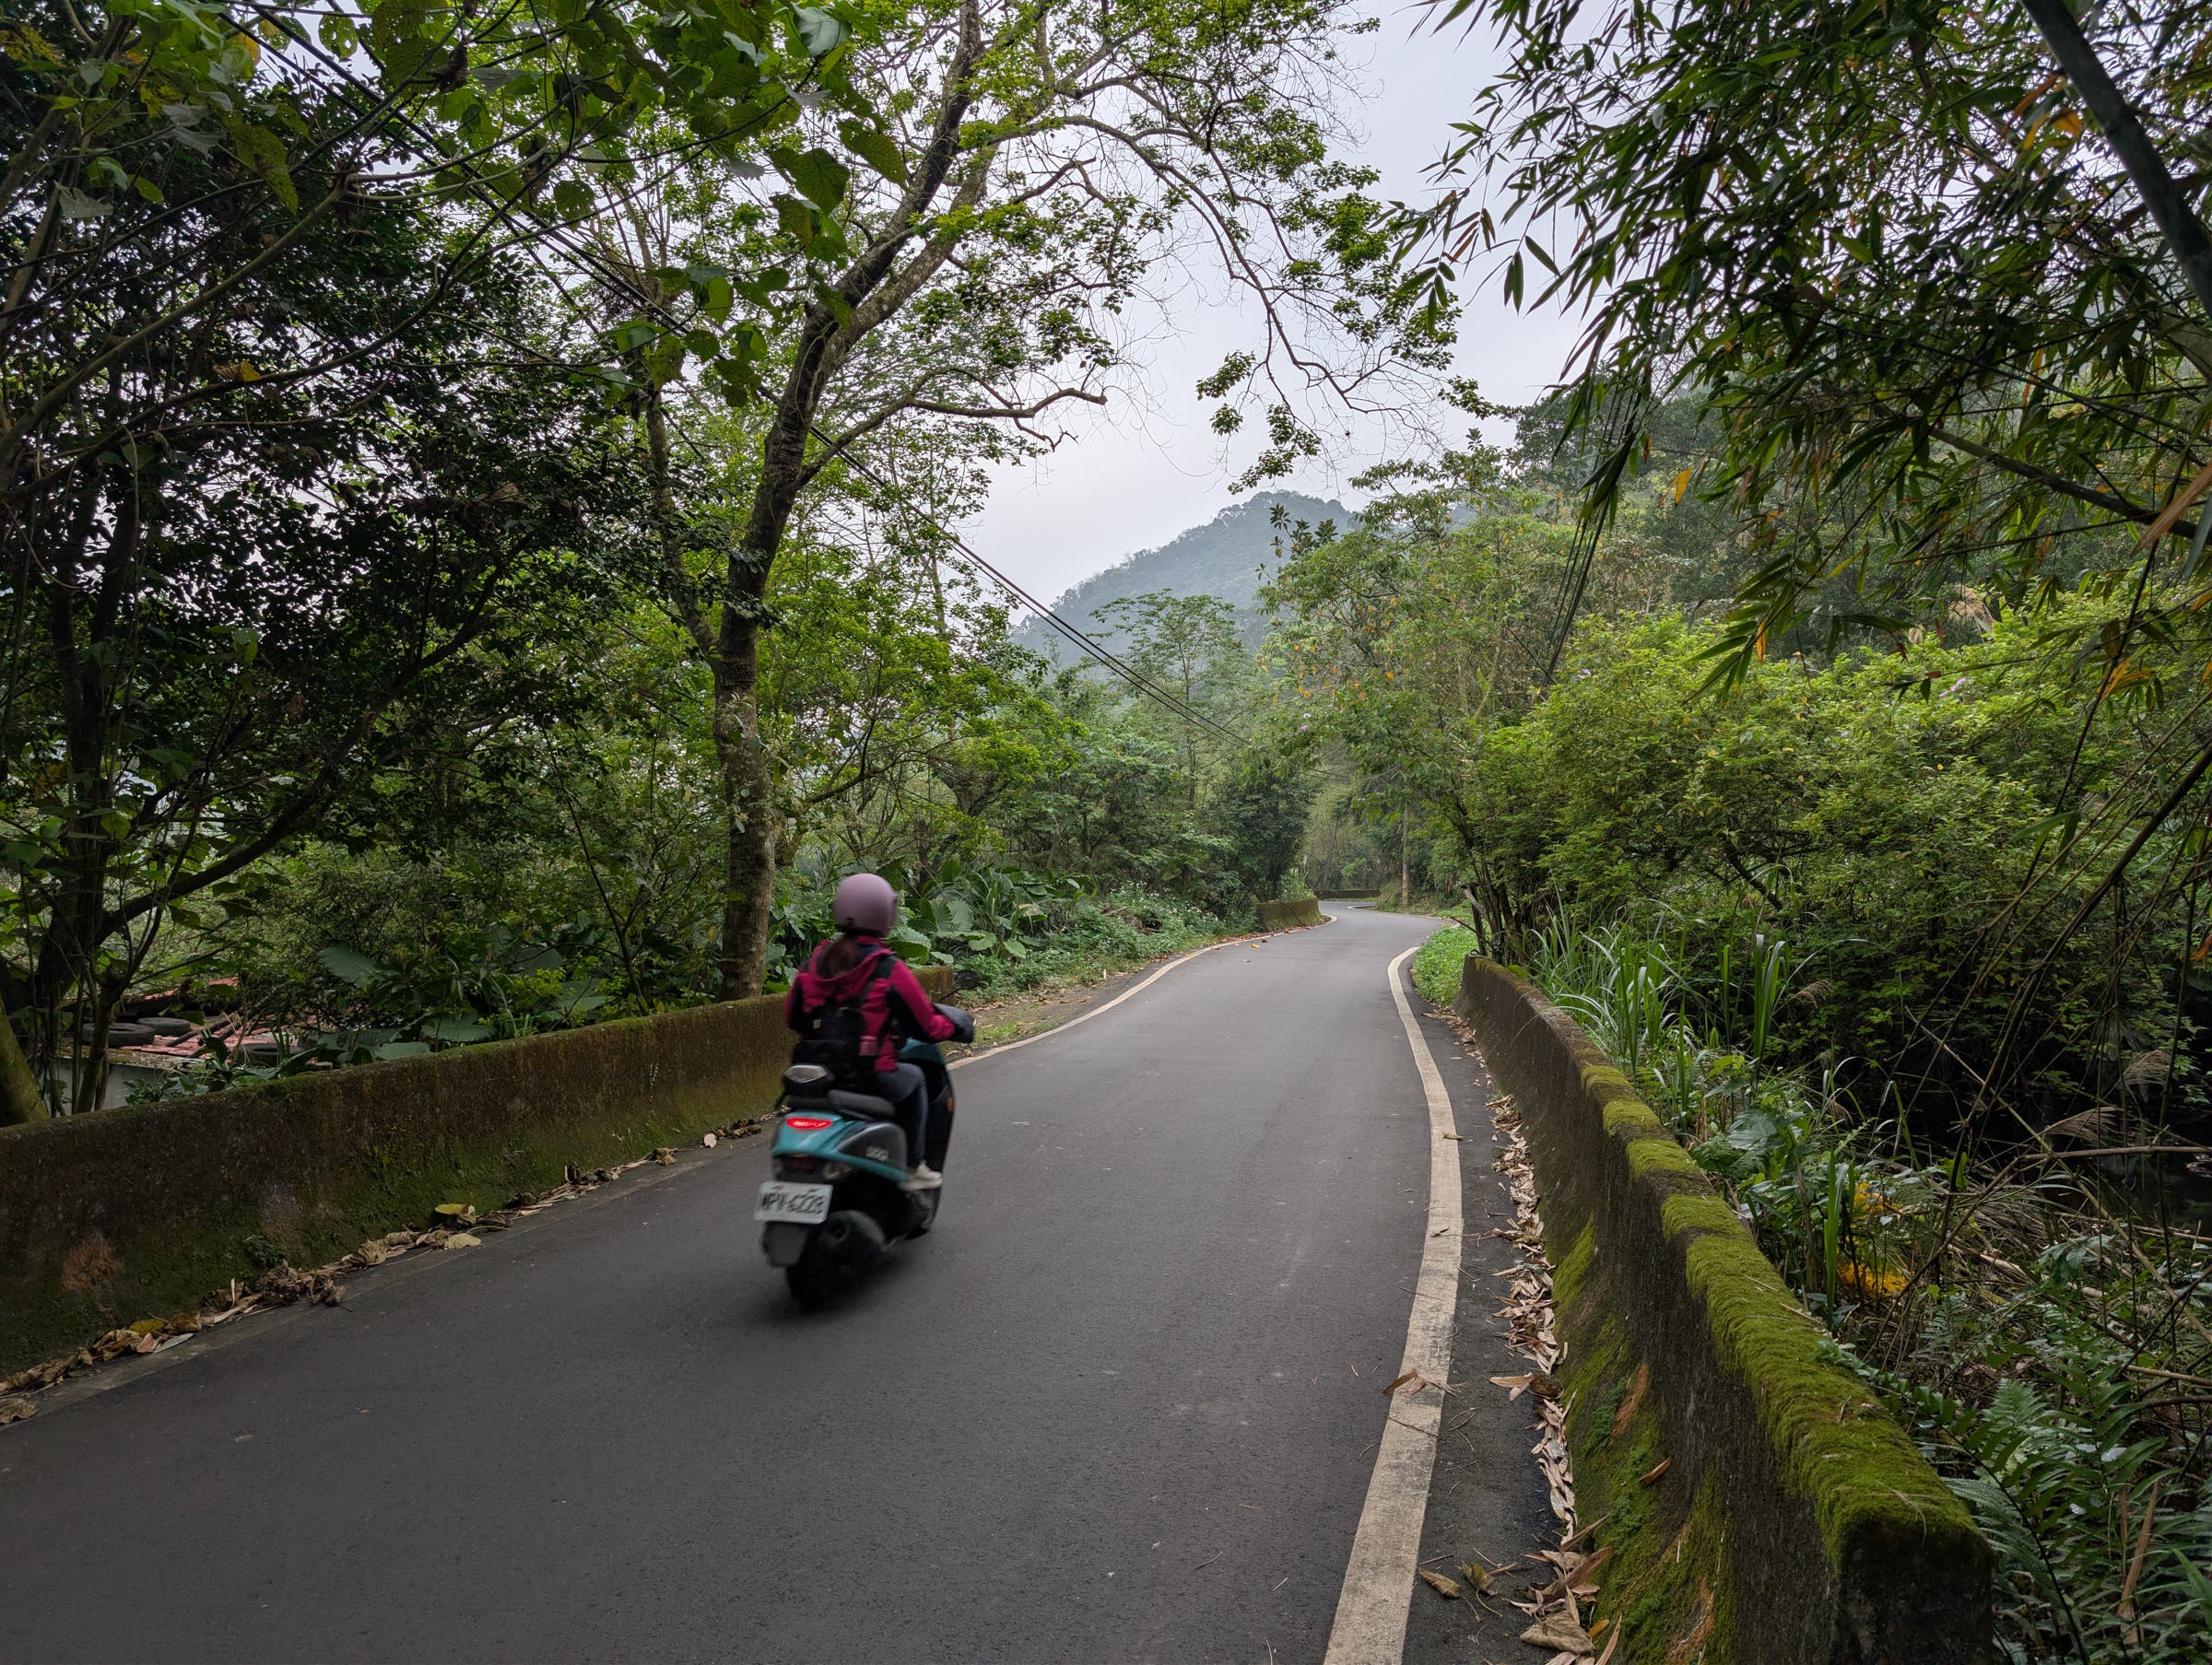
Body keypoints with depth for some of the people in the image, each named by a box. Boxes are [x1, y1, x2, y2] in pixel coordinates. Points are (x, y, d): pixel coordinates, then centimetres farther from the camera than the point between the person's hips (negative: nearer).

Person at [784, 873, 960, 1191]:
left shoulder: (817, 959, 4)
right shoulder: (889, 968, -10)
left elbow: (792, 1015, 13)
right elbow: (927, 1025, -5)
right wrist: (950, 1026, 17)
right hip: (869, 1077, -5)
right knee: (913, 1079, 25)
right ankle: (913, 1168, 25)